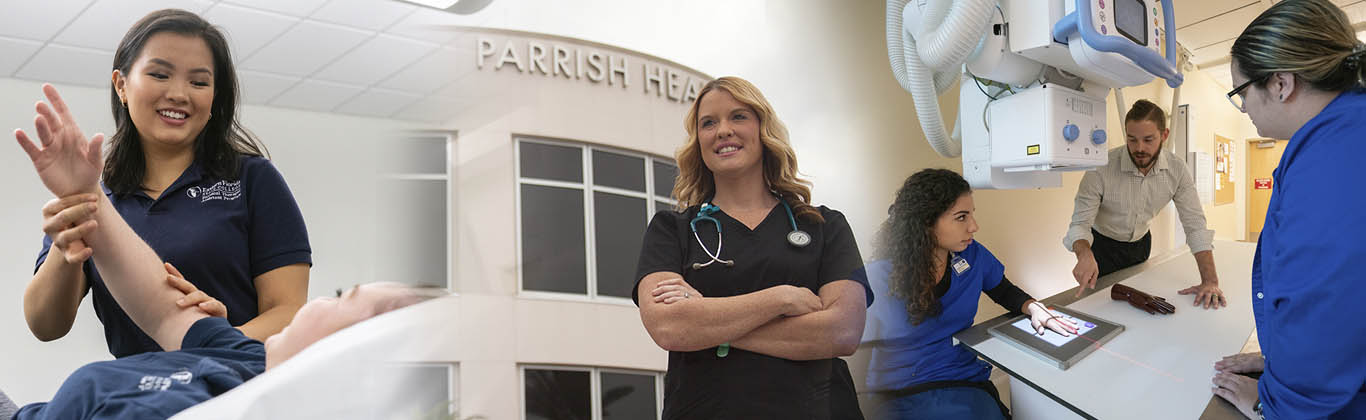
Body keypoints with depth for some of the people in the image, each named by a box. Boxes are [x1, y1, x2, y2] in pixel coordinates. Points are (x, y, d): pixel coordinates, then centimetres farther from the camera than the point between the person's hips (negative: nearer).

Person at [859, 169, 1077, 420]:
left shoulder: (972, 255, 4)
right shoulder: (877, 277, -9)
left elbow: (1006, 293, 24)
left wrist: (1034, 309, 4)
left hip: (967, 385, 4)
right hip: (901, 396, -4)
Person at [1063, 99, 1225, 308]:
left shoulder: (1177, 171, -20)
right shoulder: (1102, 168, -30)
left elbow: (1195, 226, -20)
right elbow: (1080, 224, -30)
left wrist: (1210, 281, -31)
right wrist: (1084, 255, -54)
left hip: (1141, 244, 4)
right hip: (1102, 246, -3)